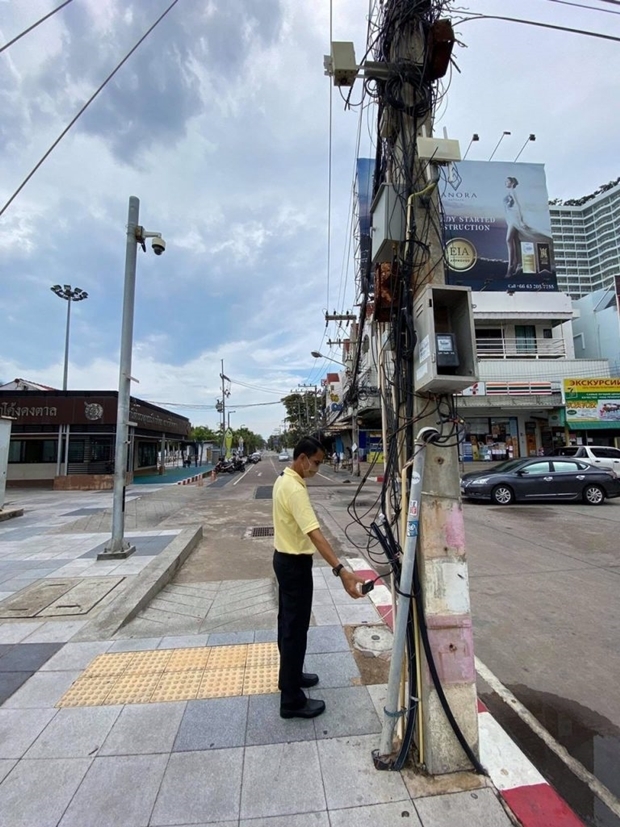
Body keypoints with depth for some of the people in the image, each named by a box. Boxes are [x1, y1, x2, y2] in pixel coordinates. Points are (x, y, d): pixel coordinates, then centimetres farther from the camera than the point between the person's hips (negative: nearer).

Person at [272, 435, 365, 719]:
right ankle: (292, 701, 19)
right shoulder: (295, 489, -28)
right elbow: (315, 534, -37)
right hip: (295, 564, -10)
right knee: (296, 629, 4)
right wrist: (341, 571, -42)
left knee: (287, 622, 22)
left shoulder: (283, 479, 3)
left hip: (284, 558, 10)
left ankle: (289, 676, 40)